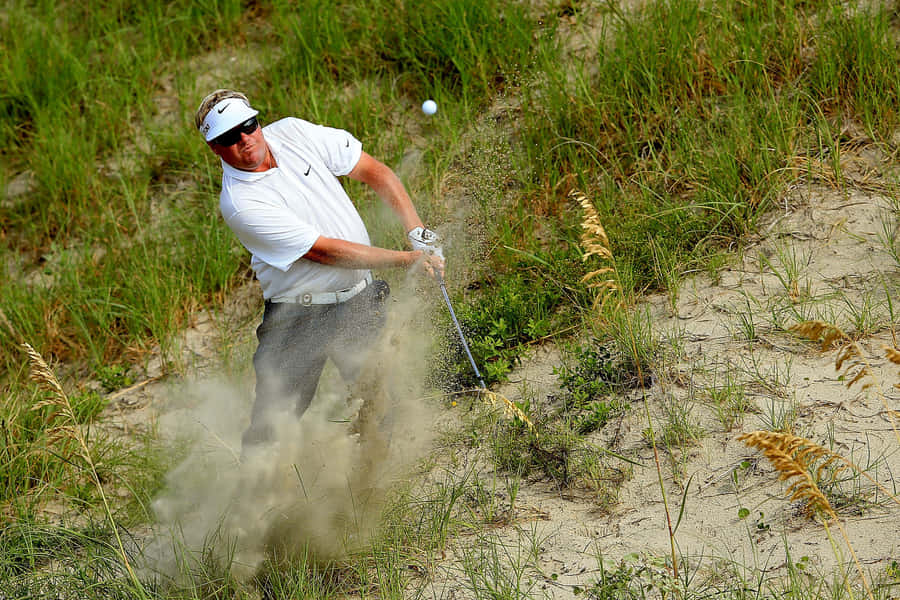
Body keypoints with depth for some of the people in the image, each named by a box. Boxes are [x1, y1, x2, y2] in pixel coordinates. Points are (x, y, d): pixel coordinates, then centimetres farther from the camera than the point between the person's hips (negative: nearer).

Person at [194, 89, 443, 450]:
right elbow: (325, 251, -19)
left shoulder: (293, 133, -2)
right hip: (302, 317, -5)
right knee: (276, 416, -7)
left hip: (361, 301, 5)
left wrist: (417, 231, -8)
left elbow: (373, 171, 4)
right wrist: (407, 259, -17)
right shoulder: (239, 203, -19)